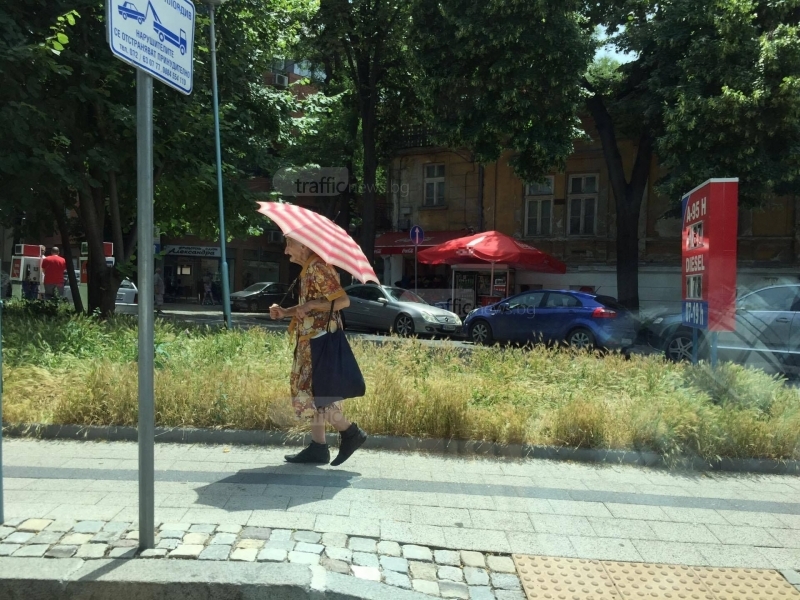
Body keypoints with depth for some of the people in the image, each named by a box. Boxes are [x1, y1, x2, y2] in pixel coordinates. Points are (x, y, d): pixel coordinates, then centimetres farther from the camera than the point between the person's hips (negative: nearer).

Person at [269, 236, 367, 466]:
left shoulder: (318, 267, -15)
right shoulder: (309, 269, 16)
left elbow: (343, 300, -22)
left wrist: (310, 305, -22)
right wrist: (285, 312, 11)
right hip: (310, 340, 10)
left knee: (312, 392, -8)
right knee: (312, 392, 11)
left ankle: (350, 432, 2)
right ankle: (318, 447, 16)